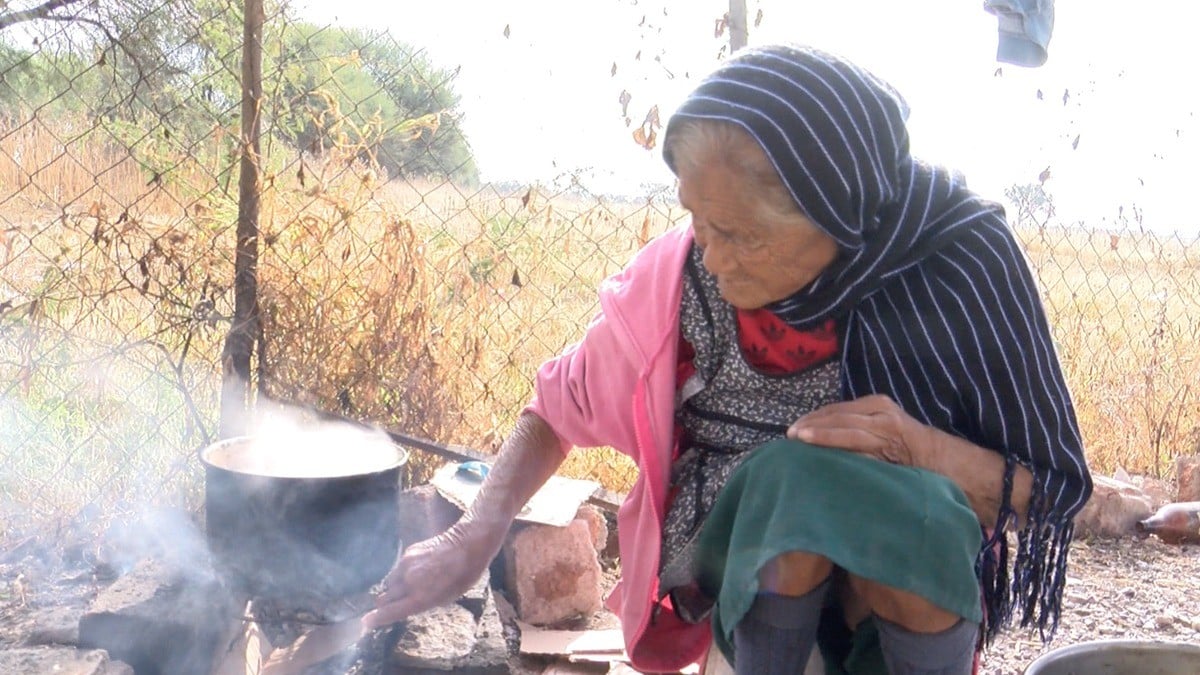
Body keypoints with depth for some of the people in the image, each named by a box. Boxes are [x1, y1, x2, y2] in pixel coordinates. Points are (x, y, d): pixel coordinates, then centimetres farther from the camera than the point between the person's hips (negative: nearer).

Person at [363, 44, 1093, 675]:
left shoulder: (960, 261, -18)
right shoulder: (681, 276, -16)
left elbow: (1052, 487, -9)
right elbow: (561, 405, 0)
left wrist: (927, 449, -28)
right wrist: (473, 539, -13)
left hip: (912, 585, 0)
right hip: (742, 572, 0)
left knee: (902, 500, -34)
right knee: (807, 475, -32)